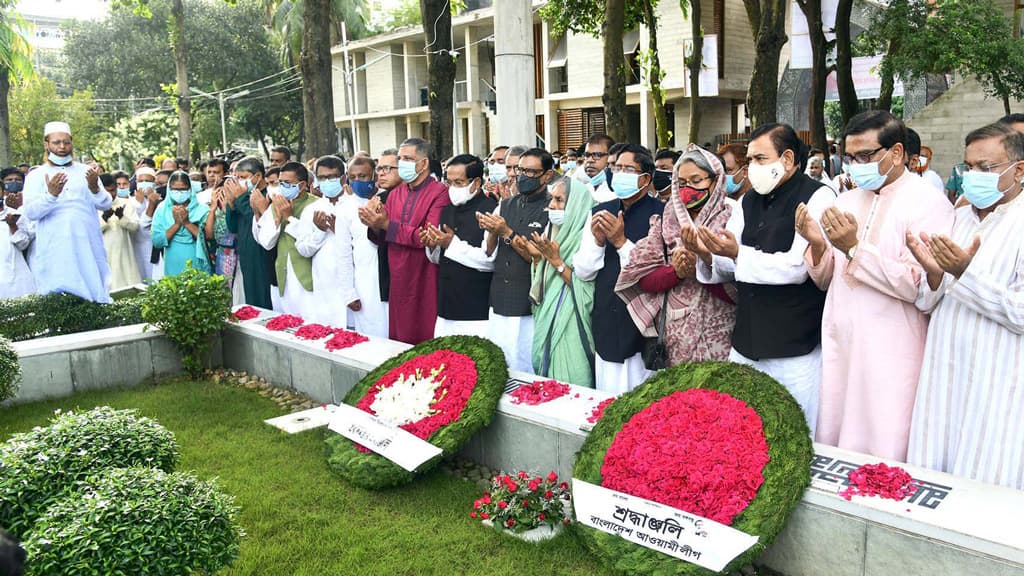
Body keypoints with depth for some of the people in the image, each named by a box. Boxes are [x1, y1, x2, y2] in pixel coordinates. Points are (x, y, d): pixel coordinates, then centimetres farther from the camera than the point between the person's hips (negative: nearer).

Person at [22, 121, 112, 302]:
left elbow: (106, 204, 3)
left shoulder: (86, 171, 12)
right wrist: (51, 194, -25)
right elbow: (29, 212, -6)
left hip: (88, 246, 2)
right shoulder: (36, 175, 7)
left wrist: (94, 189, -19)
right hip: (54, 249, -1)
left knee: (93, 292, 0)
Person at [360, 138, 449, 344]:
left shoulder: (439, 193, -10)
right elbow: (382, 238, 14)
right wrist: (375, 225, -9)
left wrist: (387, 224, -18)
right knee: (399, 339, 11)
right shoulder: (395, 194, 14)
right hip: (399, 282, 7)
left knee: (426, 344, -1)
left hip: (425, 284, -6)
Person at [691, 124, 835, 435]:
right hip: (746, 345, 6)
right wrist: (707, 255, -11)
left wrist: (737, 253, -26)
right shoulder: (748, 202, 13)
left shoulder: (817, 198, -7)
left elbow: (797, 267, -18)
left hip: (796, 351, -6)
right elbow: (729, 268, 10)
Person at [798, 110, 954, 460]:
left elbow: (919, 285, -17)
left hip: (891, 358, -6)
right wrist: (818, 246, -7)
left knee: (883, 458, 2)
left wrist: (855, 249, -20)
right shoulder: (848, 200, 12)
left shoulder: (930, 204, -7)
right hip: (839, 349, 6)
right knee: (833, 452, 12)